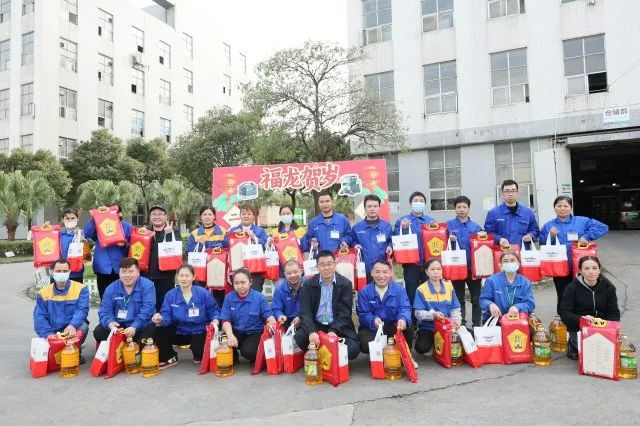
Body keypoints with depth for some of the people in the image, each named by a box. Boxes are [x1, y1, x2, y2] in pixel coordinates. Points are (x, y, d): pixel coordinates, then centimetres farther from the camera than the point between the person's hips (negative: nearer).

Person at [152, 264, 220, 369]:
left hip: (199, 332, -3)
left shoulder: (204, 293, -8)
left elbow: (214, 311, -3)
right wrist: (160, 320, -34)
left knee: (199, 349, -32)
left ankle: (199, 356, 13)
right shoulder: (170, 295, -2)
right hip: (179, 332, 3)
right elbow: (167, 315, -10)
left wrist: (215, 321, -24)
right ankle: (170, 358, 7)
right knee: (159, 331, -21)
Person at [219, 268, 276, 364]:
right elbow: (226, 320, -7)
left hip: (254, 332, -2)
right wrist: (230, 335, -26)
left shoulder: (259, 297, -9)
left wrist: (272, 322, -32)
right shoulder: (229, 297, -4)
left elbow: (268, 315, -7)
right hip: (235, 331, 2)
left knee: (248, 351, -30)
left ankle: (255, 360, 9)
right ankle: (233, 358, 9)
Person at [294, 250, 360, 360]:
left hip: (339, 327, -1)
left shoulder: (345, 284, -4)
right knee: (299, 337, -28)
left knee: (353, 349, -24)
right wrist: (311, 332, -29)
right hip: (315, 325, 1)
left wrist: (333, 331, -27)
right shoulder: (308, 285, -1)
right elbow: (305, 312, -10)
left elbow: (344, 313, -10)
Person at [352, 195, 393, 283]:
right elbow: (353, 242, 15)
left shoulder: (387, 226, 6)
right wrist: (355, 246, -5)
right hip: (364, 269, 0)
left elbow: (391, 241, 15)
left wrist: (390, 247, -4)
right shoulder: (356, 227, 5)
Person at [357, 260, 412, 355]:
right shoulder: (364, 292, -3)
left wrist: (403, 319, -37)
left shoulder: (399, 289, 0)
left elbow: (404, 308, -11)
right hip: (372, 328, -1)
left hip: (394, 326, 1)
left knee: (408, 329, -29)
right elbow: (363, 314, -8)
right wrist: (373, 320, -33)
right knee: (365, 346, -30)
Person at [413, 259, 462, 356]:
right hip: (428, 327, -3)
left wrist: (456, 320, -16)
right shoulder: (421, 289, -7)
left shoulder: (449, 286, 5)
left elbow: (455, 308, 5)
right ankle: (432, 346, 9)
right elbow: (418, 313, -12)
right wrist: (433, 315, -30)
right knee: (421, 347, -28)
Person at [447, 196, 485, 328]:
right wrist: (449, 240, -16)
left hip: (473, 266, 1)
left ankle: (477, 325, 18)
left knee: (476, 298, 7)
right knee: (459, 298, 8)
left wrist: (483, 236, -8)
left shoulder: (476, 226, 7)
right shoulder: (449, 225, 2)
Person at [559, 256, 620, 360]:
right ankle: (572, 344, 8)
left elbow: (614, 313, 2)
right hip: (578, 329, -4)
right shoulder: (572, 288, -7)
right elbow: (564, 313, -12)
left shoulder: (608, 287, 3)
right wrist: (581, 319, -31)